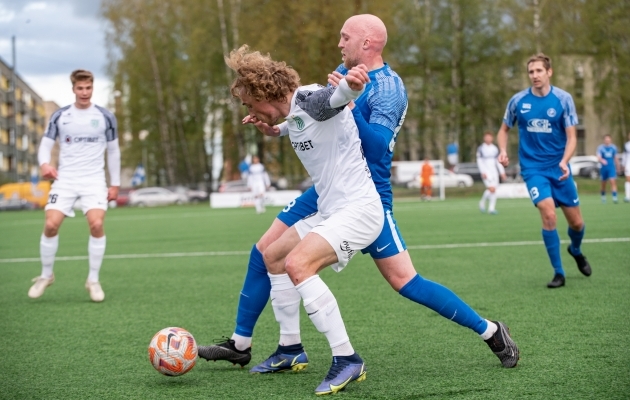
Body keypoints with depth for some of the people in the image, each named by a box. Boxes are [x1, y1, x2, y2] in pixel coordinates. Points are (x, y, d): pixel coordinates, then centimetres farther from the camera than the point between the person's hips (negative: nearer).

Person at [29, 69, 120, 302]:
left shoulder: (105, 117, 4)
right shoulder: (60, 116, 4)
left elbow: (113, 151, 12)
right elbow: (46, 144, 7)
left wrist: (115, 183, 10)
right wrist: (44, 163, -16)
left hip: (94, 180, -1)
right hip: (65, 179, 1)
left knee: (96, 224, -19)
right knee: (51, 224, -13)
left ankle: (93, 280, -4)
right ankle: (46, 275, 10)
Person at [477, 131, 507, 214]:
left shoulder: (495, 148, 13)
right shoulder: (481, 148, -1)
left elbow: (498, 161, 17)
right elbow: (479, 161, -4)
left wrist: (502, 172, 12)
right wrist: (483, 172, -13)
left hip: (494, 171, 5)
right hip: (486, 172, -5)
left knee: (494, 190, -1)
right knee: (491, 189, -19)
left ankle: (491, 208, 5)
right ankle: (482, 202, 1)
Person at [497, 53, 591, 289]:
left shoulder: (563, 99, -6)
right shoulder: (517, 101, -3)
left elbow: (571, 137, -7)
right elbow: (504, 129, 12)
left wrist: (564, 161, -25)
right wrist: (503, 151, -8)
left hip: (559, 167, 1)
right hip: (533, 168, -1)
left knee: (576, 222, 6)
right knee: (549, 215, -20)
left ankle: (576, 250, 42)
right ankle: (558, 273, -6)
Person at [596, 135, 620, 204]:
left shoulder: (613, 147, 6)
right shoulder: (600, 147, -3)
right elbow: (599, 157, -16)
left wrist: (618, 166, 20)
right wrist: (602, 160, -37)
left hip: (612, 167, 1)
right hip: (604, 167, -1)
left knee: (613, 181, -14)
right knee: (603, 183, 11)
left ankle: (614, 197, -20)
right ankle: (603, 196, 33)